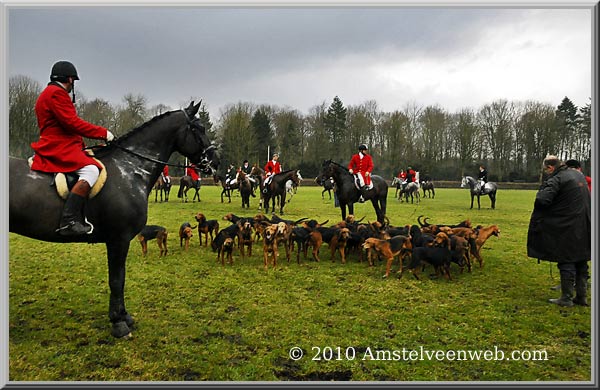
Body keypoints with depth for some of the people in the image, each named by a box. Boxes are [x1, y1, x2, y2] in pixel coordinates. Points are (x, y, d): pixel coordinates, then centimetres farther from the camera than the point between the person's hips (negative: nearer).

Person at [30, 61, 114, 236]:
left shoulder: (49, 93, 26)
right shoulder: (56, 93, -9)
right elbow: (73, 123, -19)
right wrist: (103, 133, -14)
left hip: (54, 147, 12)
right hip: (58, 149, -12)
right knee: (91, 170, -29)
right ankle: (68, 221, -37)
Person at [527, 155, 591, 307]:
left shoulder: (556, 179, -15)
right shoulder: (578, 175, 12)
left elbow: (542, 200, -26)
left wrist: (544, 187, -6)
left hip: (567, 228, -8)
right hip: (584, 228, 8)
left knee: (566, 262, -1)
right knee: (581, 262, 13)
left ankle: (566, 298, 6)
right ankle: (582, 296, 21)